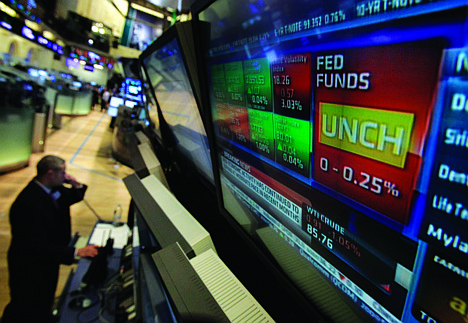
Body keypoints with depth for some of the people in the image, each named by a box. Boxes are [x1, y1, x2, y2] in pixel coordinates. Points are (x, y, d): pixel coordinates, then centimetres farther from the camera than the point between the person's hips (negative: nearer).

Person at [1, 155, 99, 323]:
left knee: (45, 302, 30)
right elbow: (38, 246, -35)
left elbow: (71, 198, 10)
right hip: (29, 269, -8)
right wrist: (76, 252, -38)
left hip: (47, 260, 8)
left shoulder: (52, 188, -11)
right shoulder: (28, 204, -36)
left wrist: (77, 186, -13)